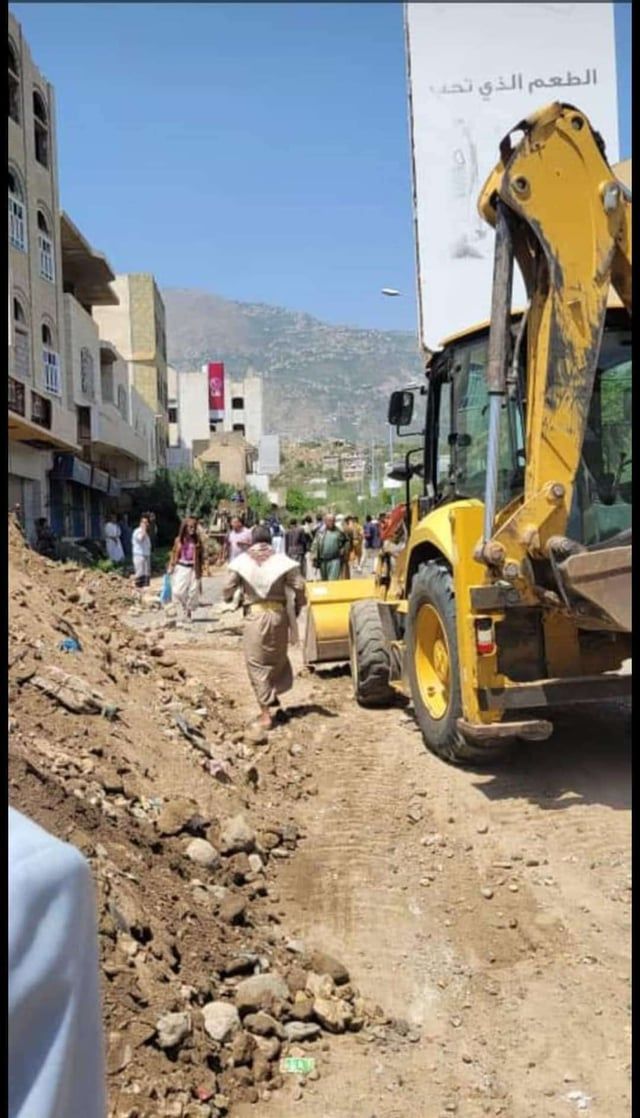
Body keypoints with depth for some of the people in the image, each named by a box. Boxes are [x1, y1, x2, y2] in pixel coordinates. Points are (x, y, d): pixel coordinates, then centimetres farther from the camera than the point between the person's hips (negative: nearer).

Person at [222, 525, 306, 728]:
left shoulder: (242, 561, -3)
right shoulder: (281, 560, -2)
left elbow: (228, 588, -2)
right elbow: (299, 586, -7)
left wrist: (228, 598, 21)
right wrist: (297, 608, 9)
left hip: (254, 614, -1)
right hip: (278, 614, 1)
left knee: (256, 663, 7)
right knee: (277, 658, 23)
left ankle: (265, 712, 3)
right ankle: (273, 698, 23)